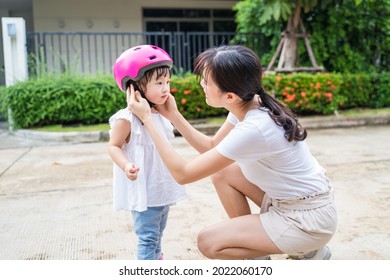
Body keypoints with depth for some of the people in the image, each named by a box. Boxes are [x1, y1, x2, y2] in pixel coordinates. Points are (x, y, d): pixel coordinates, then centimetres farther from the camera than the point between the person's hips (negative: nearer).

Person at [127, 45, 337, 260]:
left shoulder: (253, 130, -31)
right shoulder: (249, 105, -6)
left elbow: (183, 174, -23)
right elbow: (211, 146, 10)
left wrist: (147, 119, -18)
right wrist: (172, 115, 2)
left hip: (310, 218, -8)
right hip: (290, 199, 8)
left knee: (208, 243, -8)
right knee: (221, 173, 8)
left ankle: (306, 251, 6)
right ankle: (255, 250, 17)